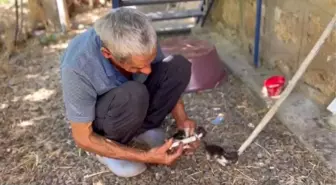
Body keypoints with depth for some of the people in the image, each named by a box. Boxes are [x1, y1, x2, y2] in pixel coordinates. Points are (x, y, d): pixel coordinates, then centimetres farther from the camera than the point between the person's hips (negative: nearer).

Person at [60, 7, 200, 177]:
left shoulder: (141, 42, -24)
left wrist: (182, 119, -20)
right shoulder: (77, 68, -37)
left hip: (130, 101, 4)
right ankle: (108, 147, -9)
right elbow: (82, 138, -27)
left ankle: (143, 128, -8)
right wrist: (145, 156, -30)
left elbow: (168, 83, -5)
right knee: (133, 95, -38)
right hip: (98, 117, -4)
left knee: (179, 66, -19)